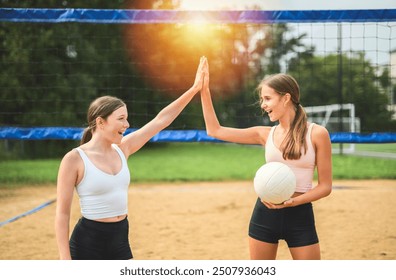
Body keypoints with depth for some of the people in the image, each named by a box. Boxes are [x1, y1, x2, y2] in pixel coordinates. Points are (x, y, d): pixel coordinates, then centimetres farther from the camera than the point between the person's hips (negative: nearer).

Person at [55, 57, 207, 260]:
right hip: (87, 243, -7)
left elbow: (161, 121, 10)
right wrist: (65, 261, -16)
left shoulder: (122, 149, 5)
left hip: (120, 240, 7)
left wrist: (194, 89, 7)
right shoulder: (74, 159, -13)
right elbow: (62, 214, -12)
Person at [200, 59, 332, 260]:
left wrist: (293, 201, -19)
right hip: (264, 214, 3)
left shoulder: (317, 134, -5)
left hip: (300, 216, -3)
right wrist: (204, 91, 3)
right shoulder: (265, 134, 5)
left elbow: (325, 186, -4)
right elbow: (214, 130, 8)